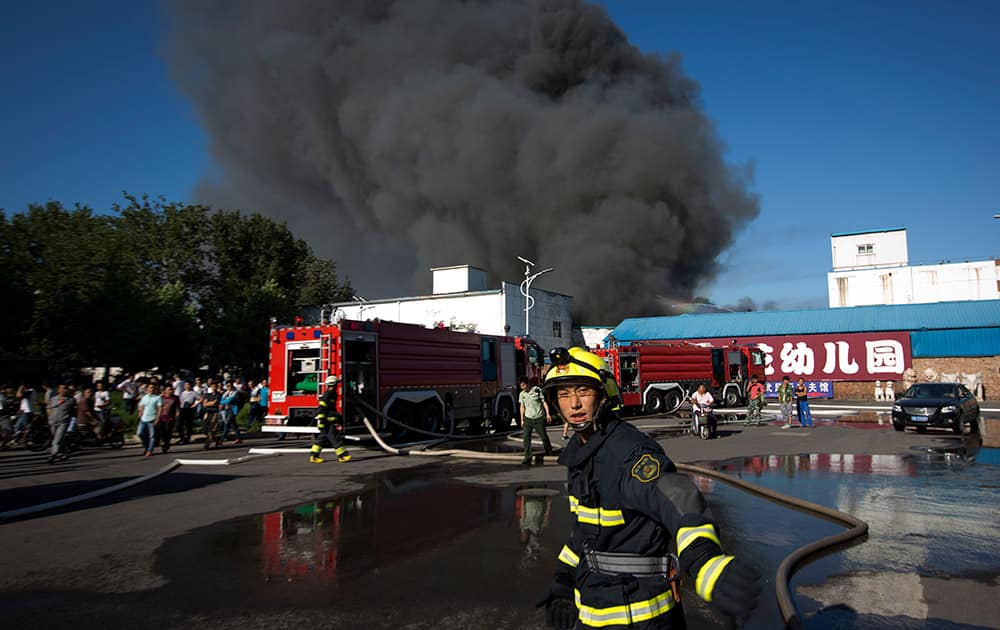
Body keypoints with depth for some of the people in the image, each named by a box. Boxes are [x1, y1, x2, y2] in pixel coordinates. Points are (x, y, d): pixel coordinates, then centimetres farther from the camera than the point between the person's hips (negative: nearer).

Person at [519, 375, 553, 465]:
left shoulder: (537, 390, -6)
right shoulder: (522, 394, 7)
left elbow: (544, 402, -3)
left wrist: (547, 413, -11)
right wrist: (522, 420, 13)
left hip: (539, 418, -3)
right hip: (528, 418, 3)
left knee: (544, 436, 4)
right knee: (526, 437, -9)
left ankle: (549, 452, 27)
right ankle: (527, 457, -7)